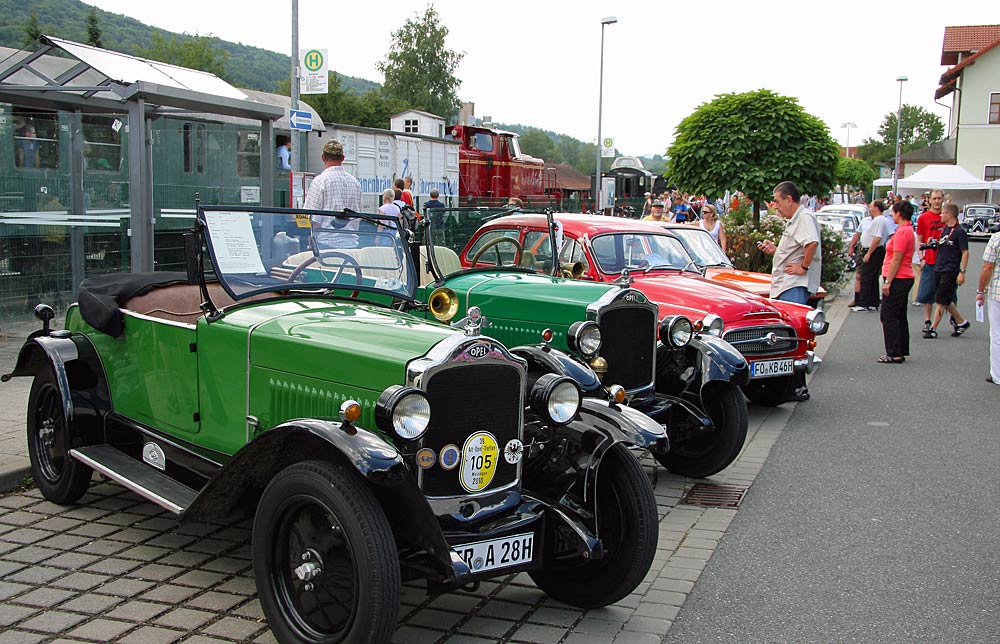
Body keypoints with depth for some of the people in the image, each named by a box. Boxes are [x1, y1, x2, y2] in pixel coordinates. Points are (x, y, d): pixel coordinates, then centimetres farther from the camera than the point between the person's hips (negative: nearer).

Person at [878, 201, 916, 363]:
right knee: (899, 317, 14)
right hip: (904, 278, 10)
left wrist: (888, 281, -19)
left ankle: (894, 354, -4)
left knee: (889, 316, -5)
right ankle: (901, 352, 19)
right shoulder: (908, 230, 16)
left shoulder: (902, 231, -16)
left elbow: (896, 259, -20)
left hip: (898, 279, -10)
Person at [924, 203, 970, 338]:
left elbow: (965, 252, -13)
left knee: (941, 301, -6)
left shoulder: (960, 232, -12)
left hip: (950, 271, -8)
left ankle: (933, 329, -2)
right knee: (946, 301, 14)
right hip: (939, 269, 8)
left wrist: (962, 272, -17)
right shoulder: (945, 229, 12)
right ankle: (961, 322, 30)